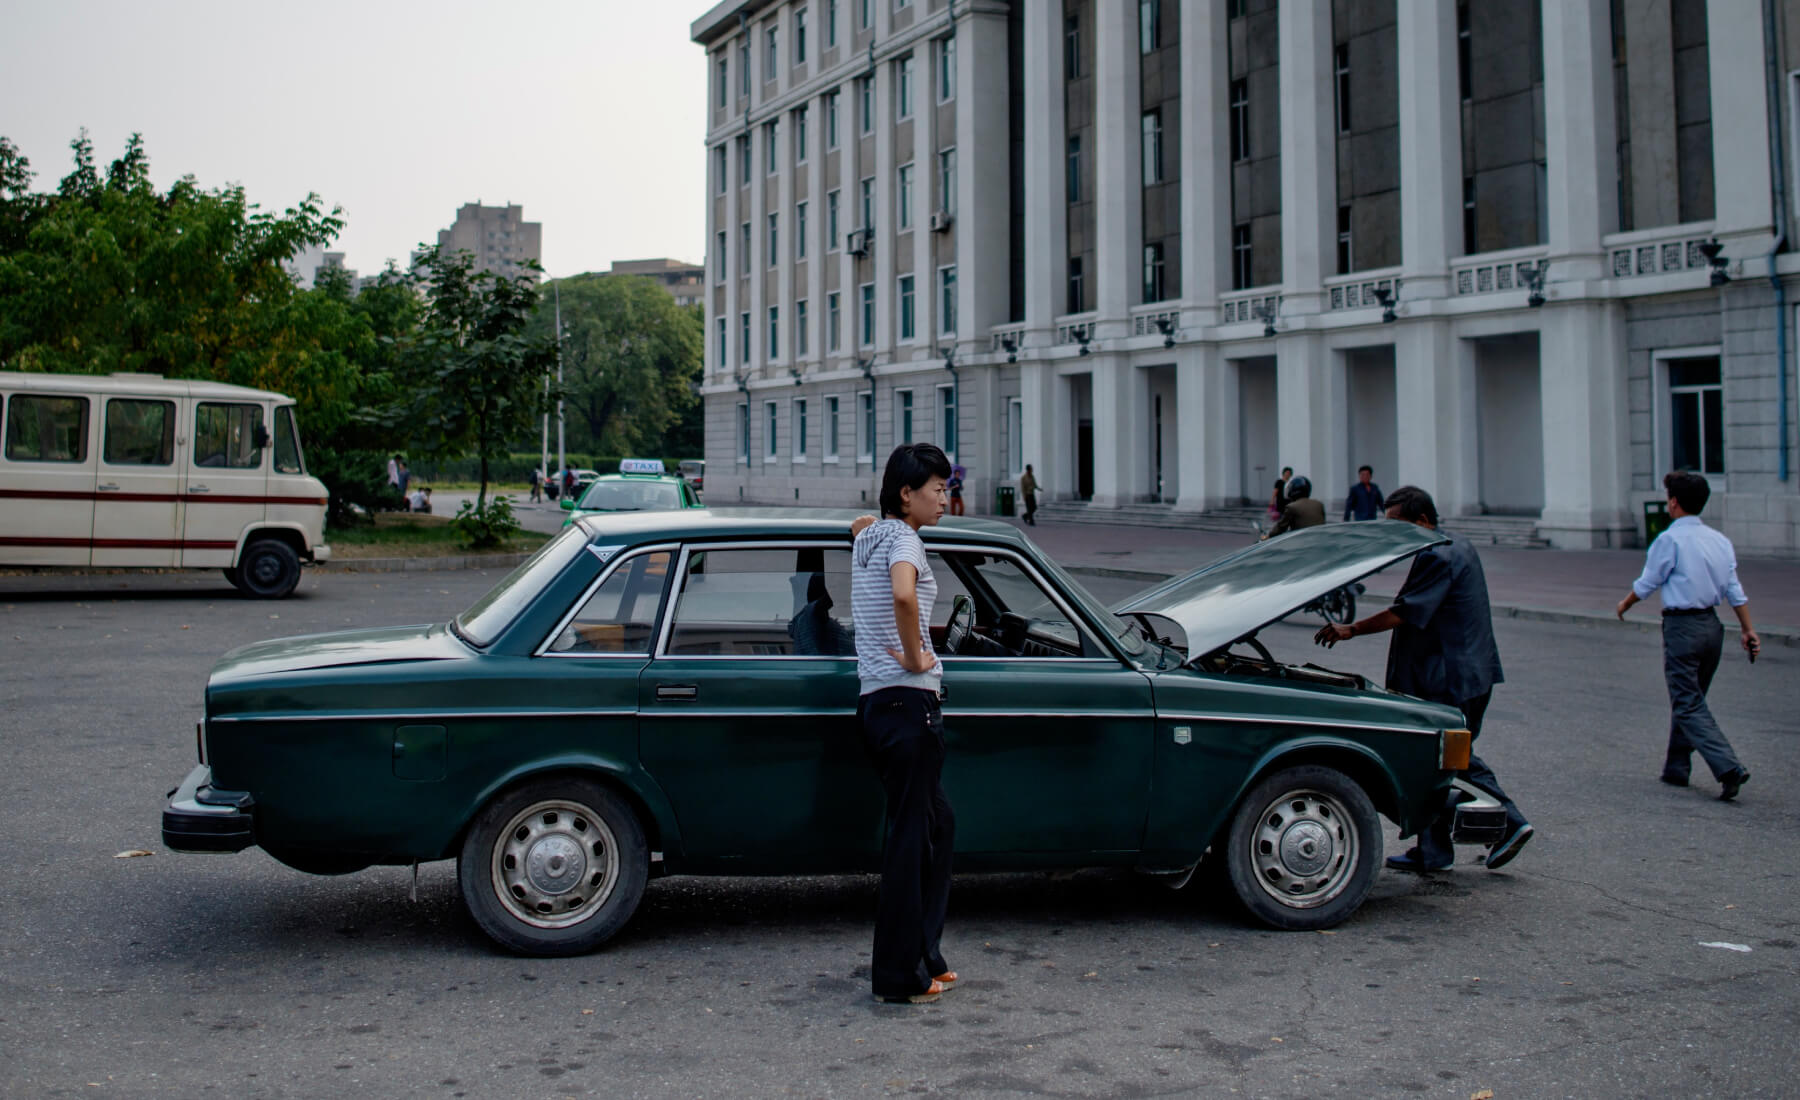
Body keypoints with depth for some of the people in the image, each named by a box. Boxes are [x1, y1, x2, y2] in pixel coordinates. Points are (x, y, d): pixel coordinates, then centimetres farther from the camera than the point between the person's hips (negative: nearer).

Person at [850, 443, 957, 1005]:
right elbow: (903, 594, -34)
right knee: (911, 837, -3)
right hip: (907, 701, -10)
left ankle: (924, 956, 24)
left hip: (875, 701, 10)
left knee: (938, 822, 19)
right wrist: (916, 657, -22)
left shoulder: (869, 535, 16)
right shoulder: (904, 541, -12)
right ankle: (900, 976, 4)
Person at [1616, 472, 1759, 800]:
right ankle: (1676, 768, 27)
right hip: (1712, 625, 7)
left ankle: (1728, 768, -18)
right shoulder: (1720, 540, 8)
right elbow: (1734, 590, 7)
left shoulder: (1670, 540, -12)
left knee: (1689, 706, -5)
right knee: (1689, 699, 19)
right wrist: (1748, 629, 9)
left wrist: (1625, 604, 15)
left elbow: (1646, 584, -4)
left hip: (1682, 627, -7)